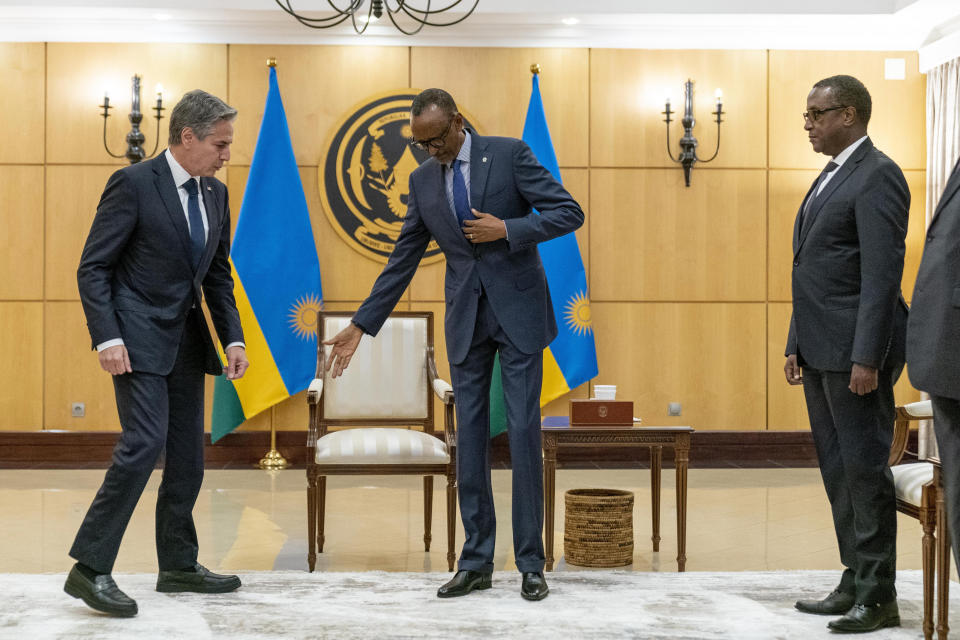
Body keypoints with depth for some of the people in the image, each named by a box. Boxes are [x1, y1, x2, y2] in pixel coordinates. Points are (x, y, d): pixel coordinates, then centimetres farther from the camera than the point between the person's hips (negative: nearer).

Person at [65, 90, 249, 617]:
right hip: (139, 338, -7)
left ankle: (178, 565, 21)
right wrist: (106, 337, -21)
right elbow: (93, 267, -11)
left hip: (187, 341, 7)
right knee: (144, 444, -17)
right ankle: (90, 568, -9)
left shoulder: (215, 194, 10)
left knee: (187, 456, 9)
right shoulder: (133, 184, -11)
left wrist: (233, 338, 6)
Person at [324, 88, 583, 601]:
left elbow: (569, 212, -8)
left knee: (523, 434, -4)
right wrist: (361, 325, 6)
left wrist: (508, 229, -19)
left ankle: (531, 564, 6)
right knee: (469, 437, 5)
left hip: (518, 312, -4)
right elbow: (402, 260, 9)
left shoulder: (509, 154, -6)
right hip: (466, 318, 4)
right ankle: (476, 562, 13)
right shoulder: (423, 179, 6)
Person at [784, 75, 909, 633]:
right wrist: (798, 346, 18)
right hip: (821, 352, 10)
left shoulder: (878, 176, -11)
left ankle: (878, 597, 6)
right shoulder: (831, 178, 18)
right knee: (838, 470, 13)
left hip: (856, 352, -10)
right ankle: (855, 583, 22)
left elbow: (883, 273, -18)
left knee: (865, 469, -3)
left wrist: (866, 358, -22)